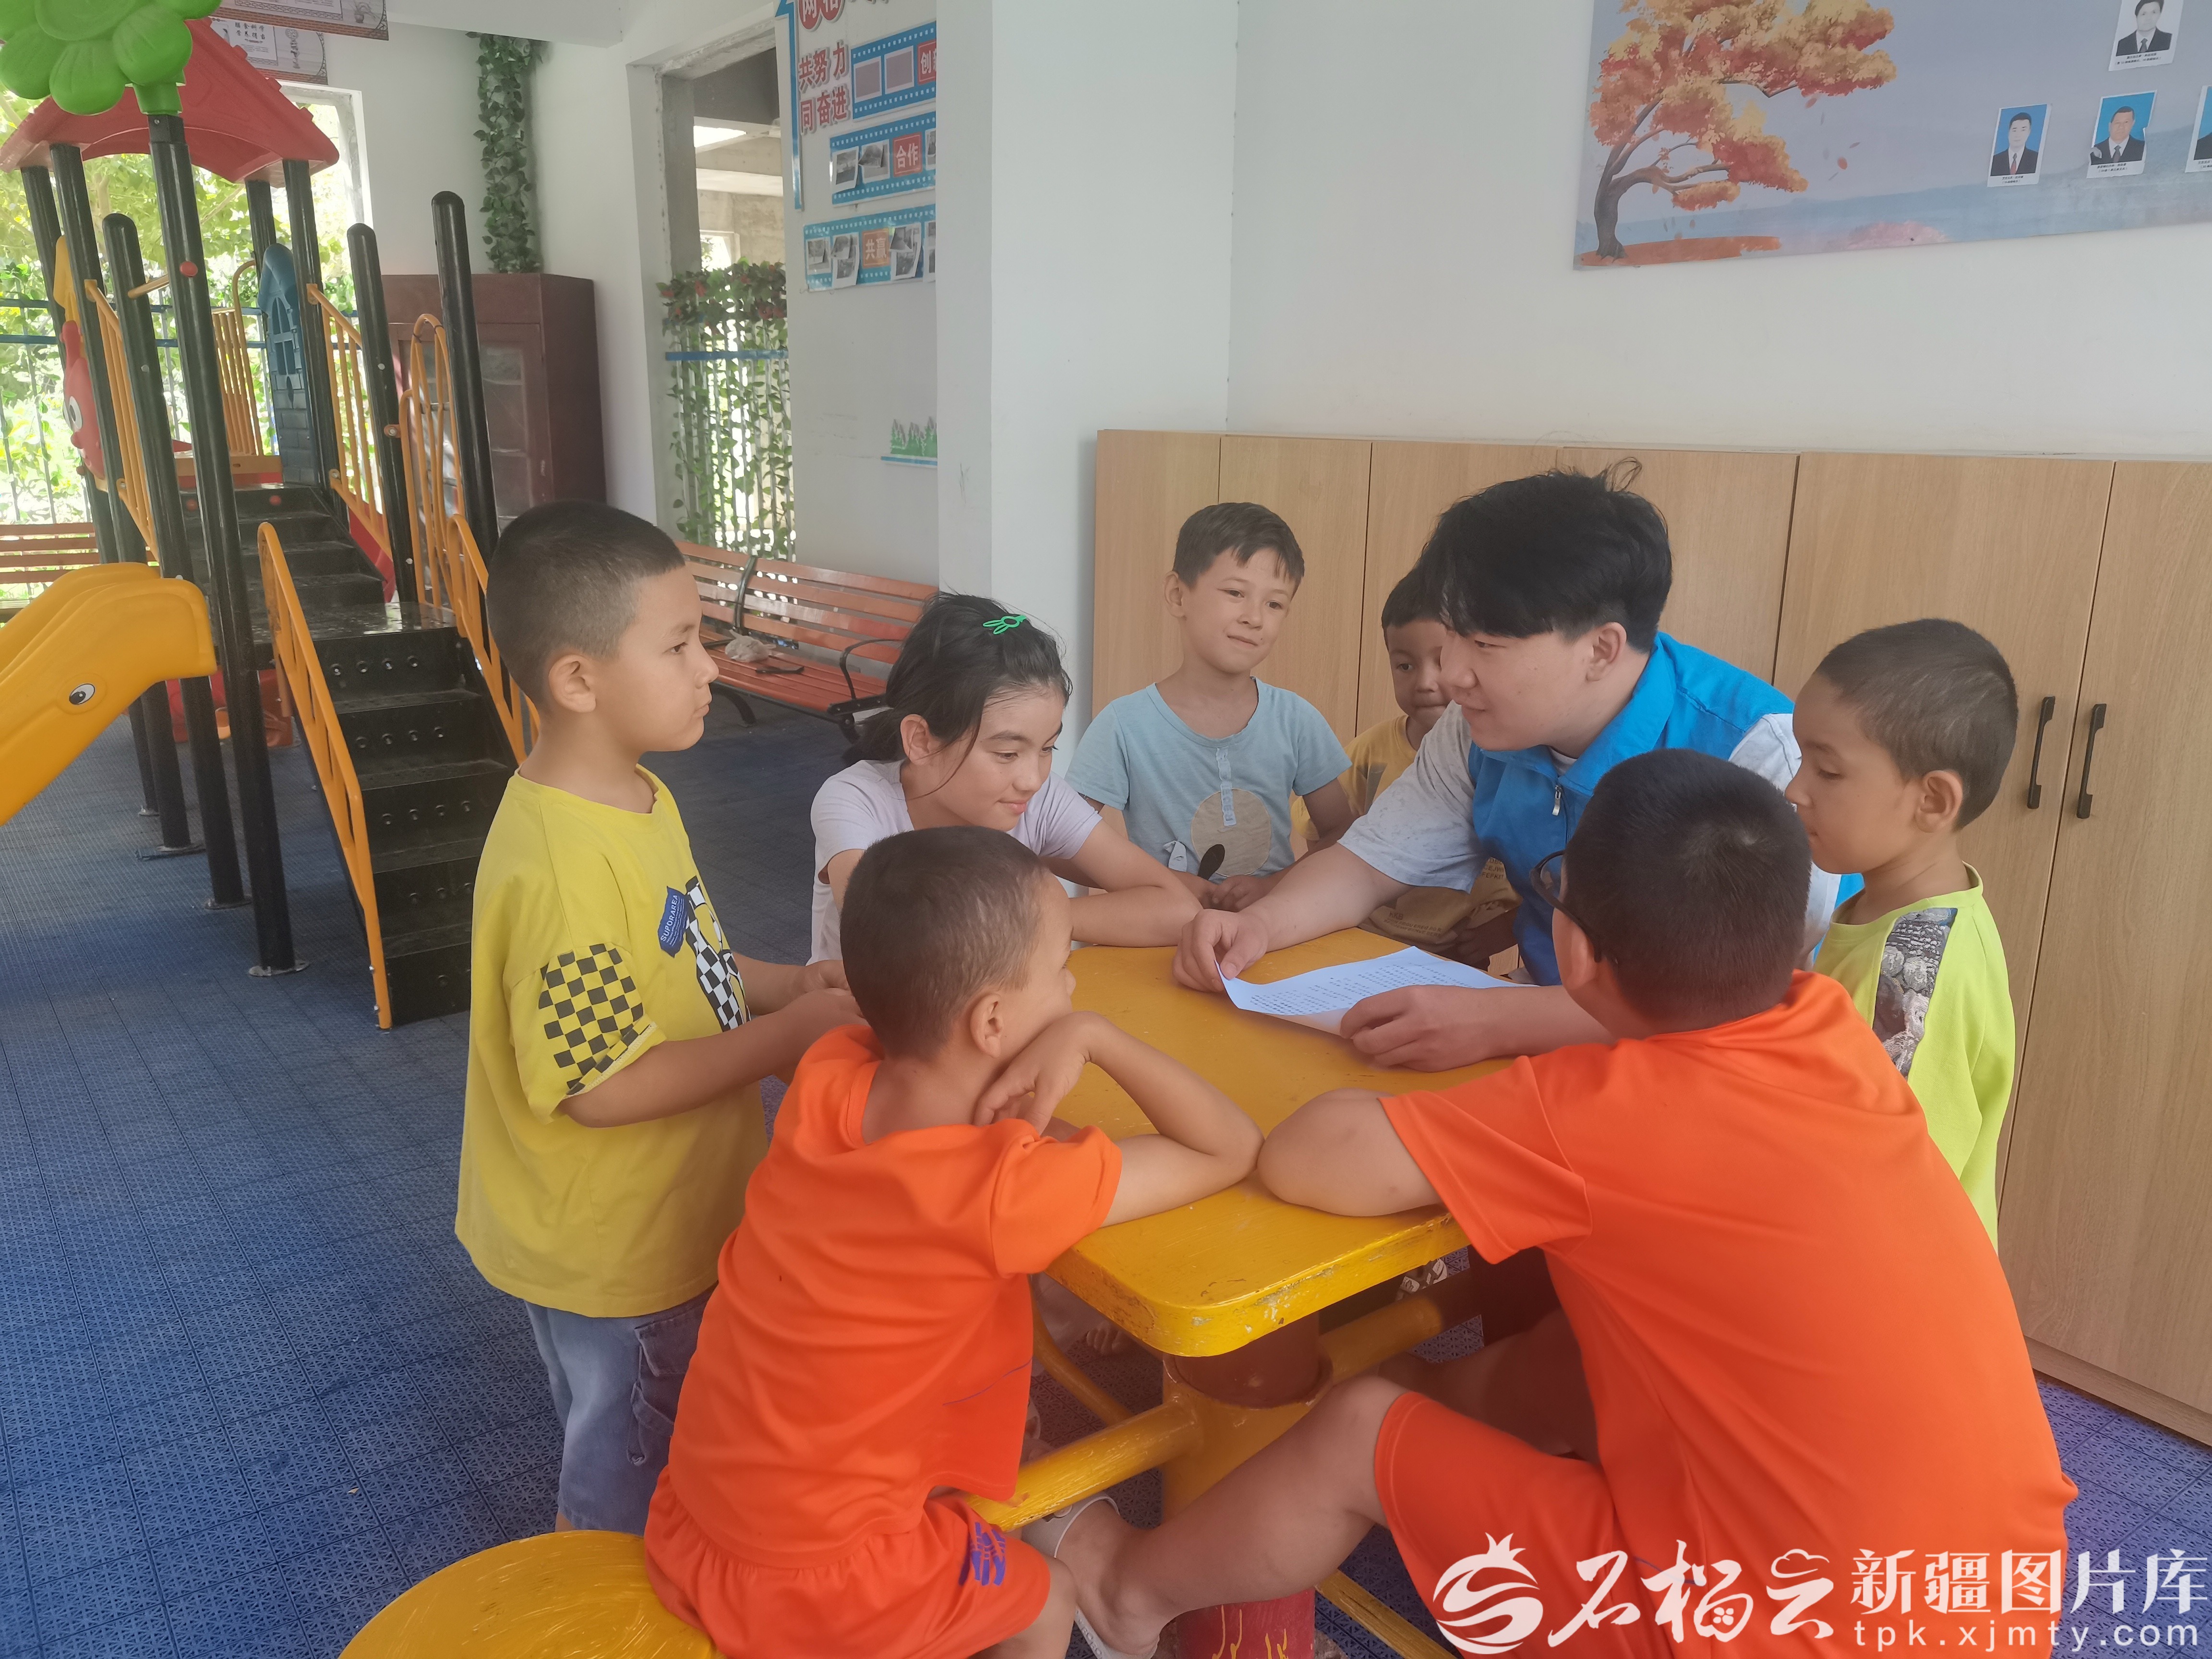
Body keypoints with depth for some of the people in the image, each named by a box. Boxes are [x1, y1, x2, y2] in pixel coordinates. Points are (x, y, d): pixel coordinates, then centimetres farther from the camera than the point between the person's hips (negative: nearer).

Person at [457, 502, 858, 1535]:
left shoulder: (638, 797, -1)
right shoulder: (562, 868, -32)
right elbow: (599, 1084, -30)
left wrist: (787, 984, -4)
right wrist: (785, 1037, -24)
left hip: (670, 1219, 9)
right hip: (612, 1254, -9)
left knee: (650, 1452, 31)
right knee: (621, 1495, 17)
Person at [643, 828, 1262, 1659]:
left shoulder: (826, 1078, -13)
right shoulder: (1009, 1188, -28)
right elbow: (1234, 1150, -16)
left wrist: (1060, 1034, -7)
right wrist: (1088, 1034, -18)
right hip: (818, 1592, -5)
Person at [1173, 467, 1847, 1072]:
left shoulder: (1760, 751, -23)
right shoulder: (1483, 728, -1)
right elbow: (1371, 860, 8)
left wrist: (1494, 1021, -39)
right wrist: (1259, 924, -14)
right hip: (1551, 1027, 6)